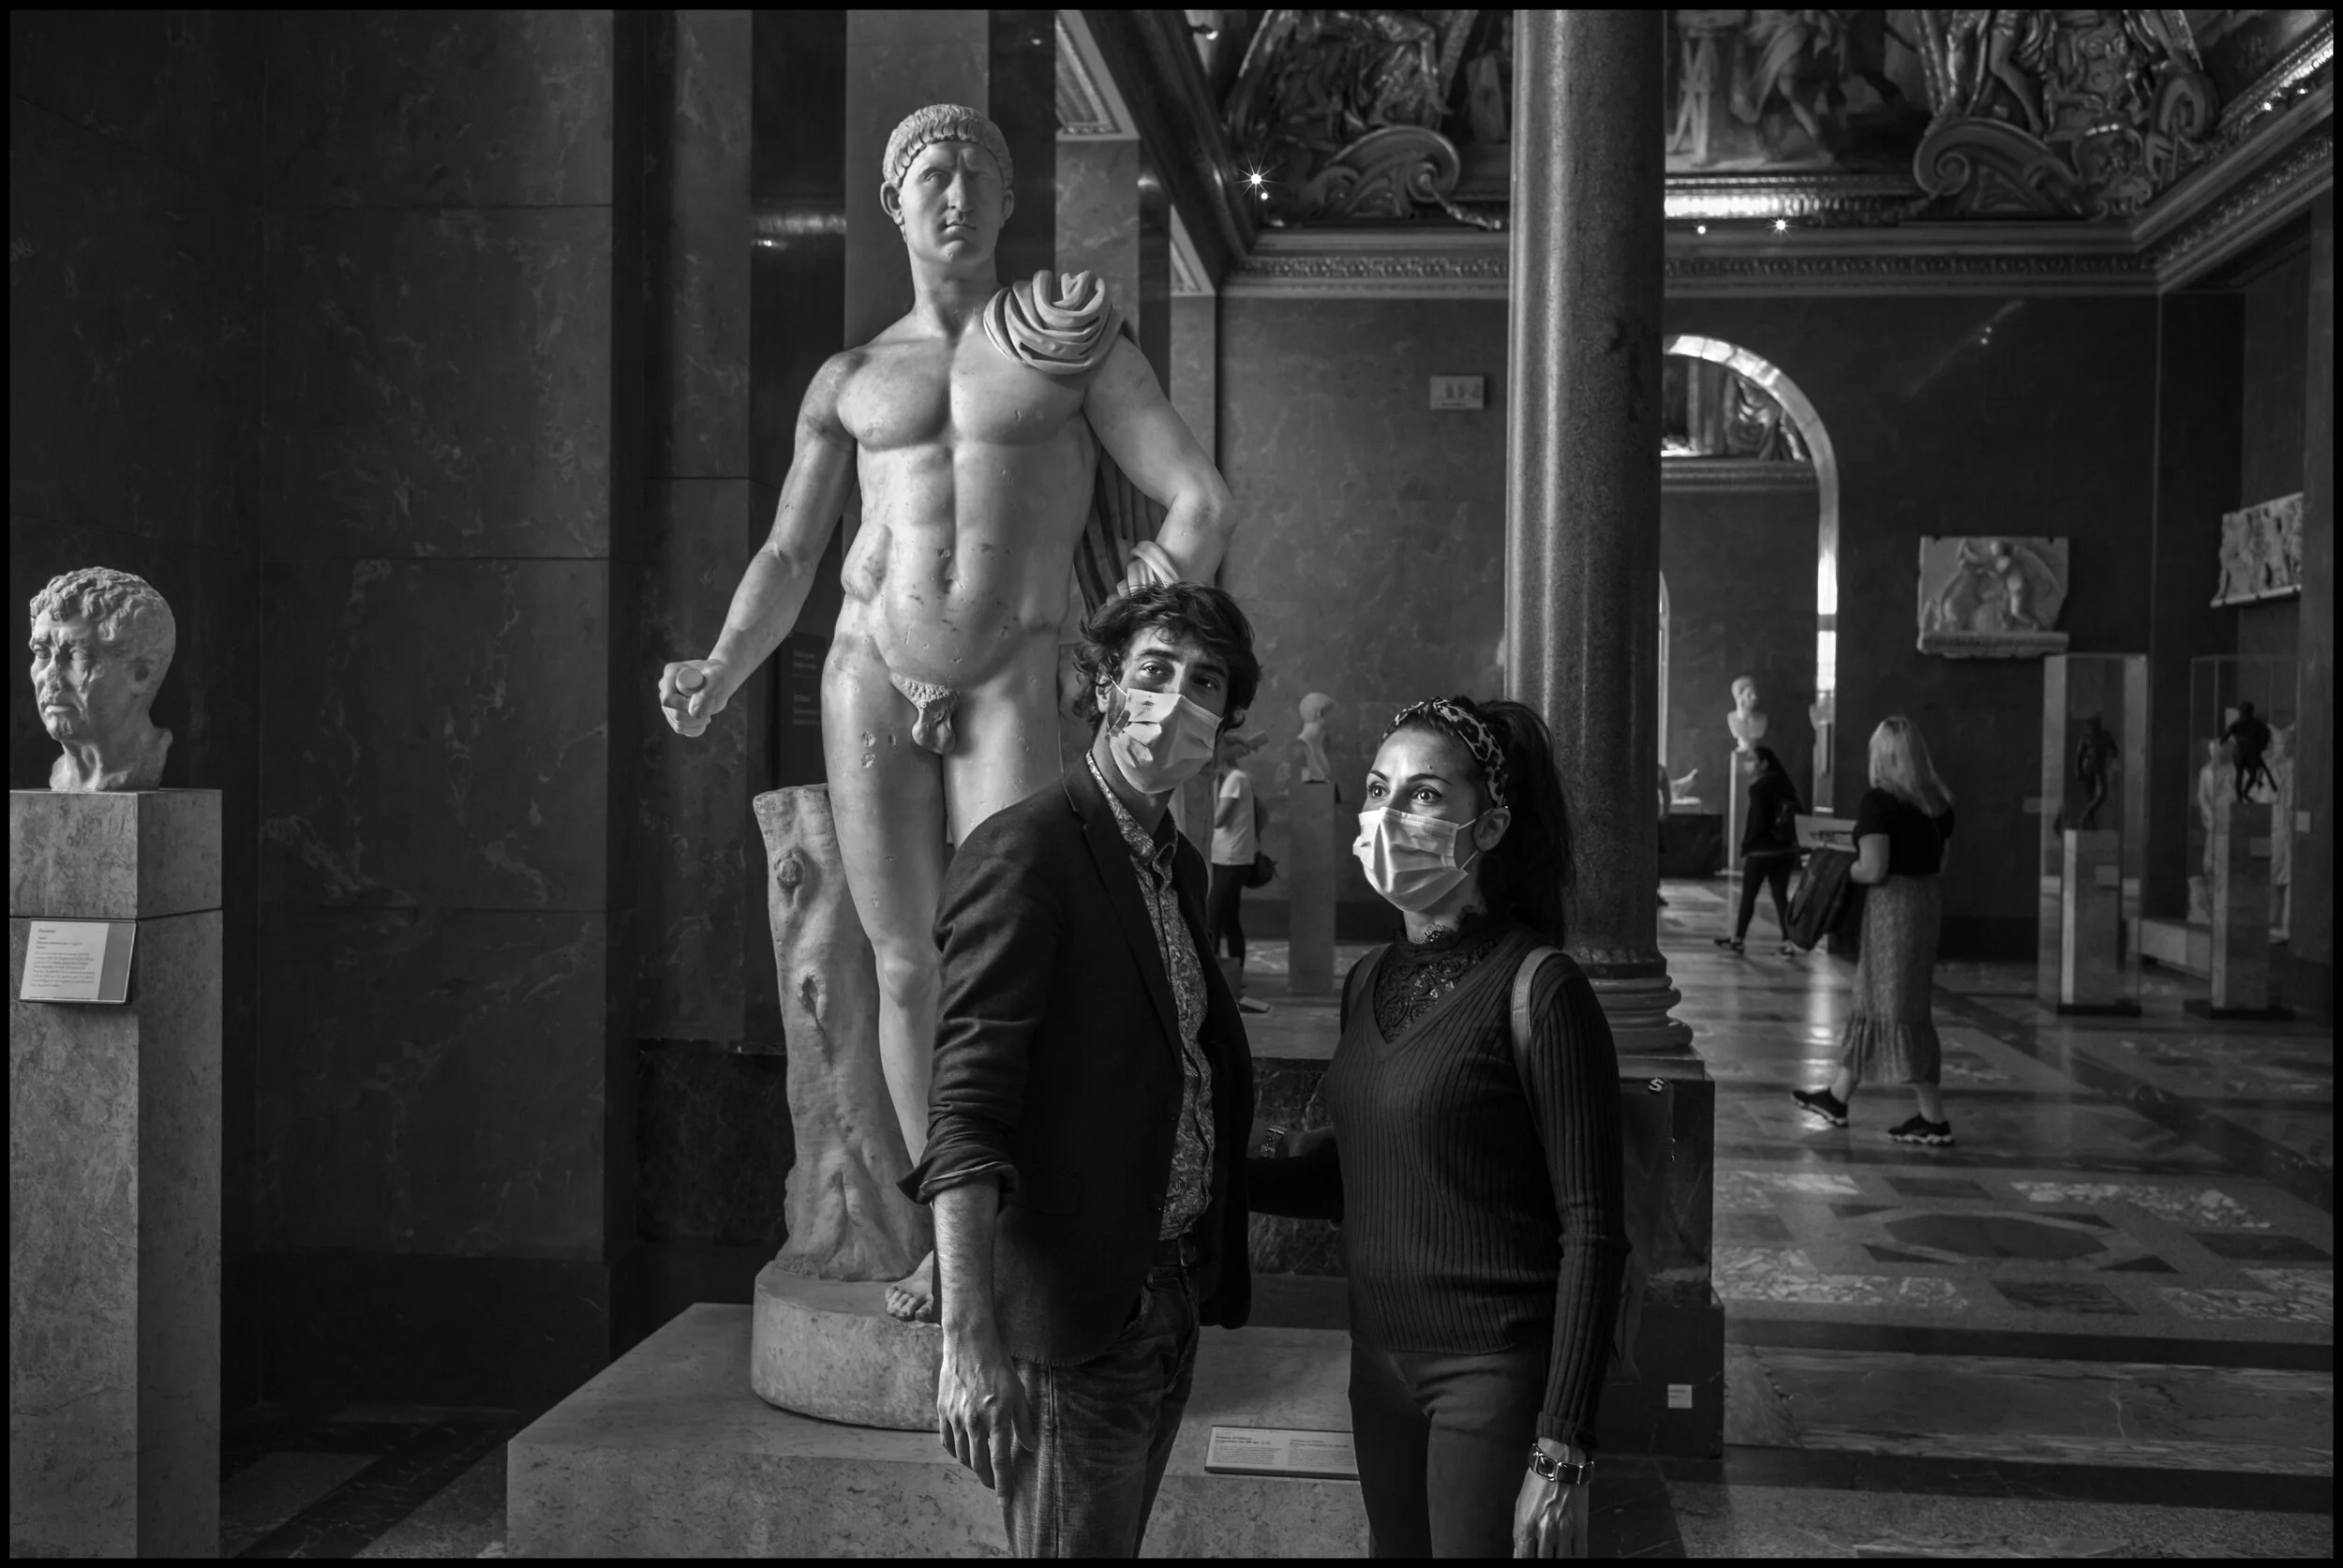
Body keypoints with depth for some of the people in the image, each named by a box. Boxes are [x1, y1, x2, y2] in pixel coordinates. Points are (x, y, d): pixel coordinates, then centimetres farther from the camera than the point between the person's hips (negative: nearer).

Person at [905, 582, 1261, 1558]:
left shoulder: (1180, 864, 12)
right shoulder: (1024, 852, -15)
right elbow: (965, 1108, -22)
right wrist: (969, 1333, -28)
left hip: (1171, 1298, 8)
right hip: (1070, 1316, -8)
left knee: (1121, 1538, 18)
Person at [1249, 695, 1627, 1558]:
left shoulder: (1539, 991, -15)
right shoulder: (1369, 980, 5)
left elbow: (1591, 1232, -14)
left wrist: (1560, 1454, -17)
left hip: (1494, 1373, -6)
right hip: (1379, 1361, 6)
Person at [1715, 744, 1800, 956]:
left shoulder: (1759, 787, -12)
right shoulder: (1786, 786, 9)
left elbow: (1756, 821, -15)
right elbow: (1794, 818, 11)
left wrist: (1745, 849, -9)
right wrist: (1793, 846, 15)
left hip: (1761, 851, -6)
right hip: (1785, 849, 6)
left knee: (1748, 896, 6)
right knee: (1781, 896, 6)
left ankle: (1738, 939, 15)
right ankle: (1789, 942, 0)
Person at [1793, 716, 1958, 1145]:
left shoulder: (1877, 802, -16)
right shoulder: (1938, 801, 7)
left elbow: (1873, 870, -21)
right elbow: (1940, 863, 11)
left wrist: (1841, 870, -2)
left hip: (1892, 903, -8)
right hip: (1929, 901, 8)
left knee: (1900, 1008, -1)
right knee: (1871, 999, 17)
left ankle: (1934, 1119, 2)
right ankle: (1837, 1097, 28)